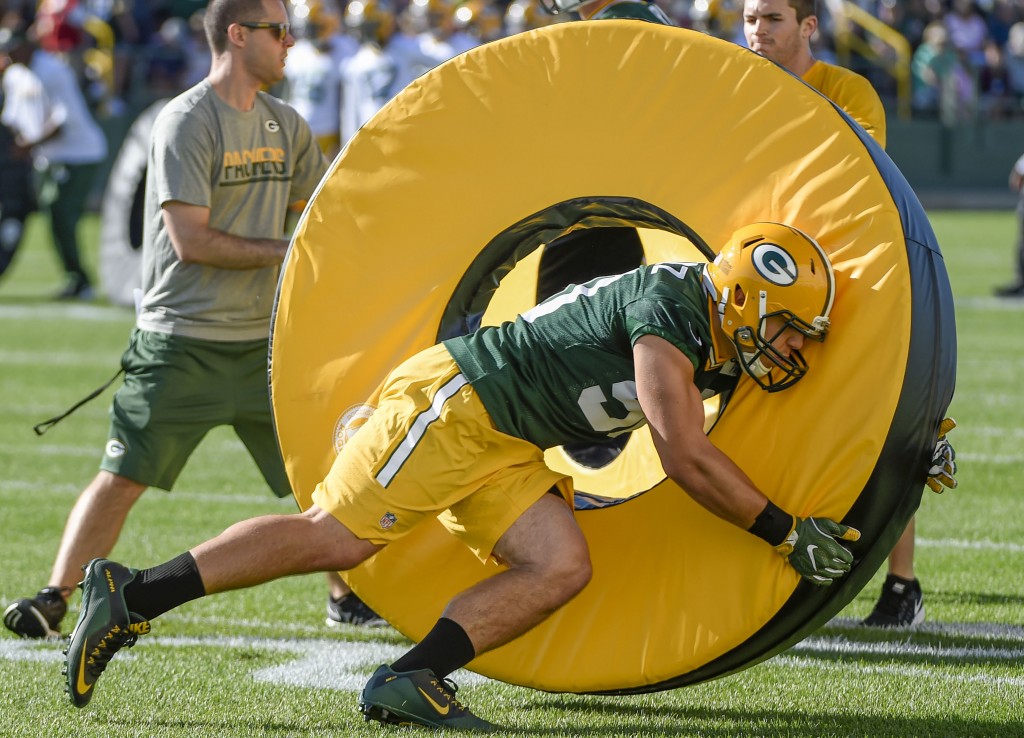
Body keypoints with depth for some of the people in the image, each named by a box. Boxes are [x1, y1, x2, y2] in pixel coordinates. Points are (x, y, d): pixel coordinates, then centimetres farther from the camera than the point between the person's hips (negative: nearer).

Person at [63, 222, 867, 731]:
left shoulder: (712, 339, 11)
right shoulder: (669, 305, -19)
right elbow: (686, 456, -23)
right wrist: (787, 533, -16)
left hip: (504, 450, 9)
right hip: (452, 402, -9)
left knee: (561, 568, -9)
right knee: (334, 538, -13)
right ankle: (132, 595, -8)